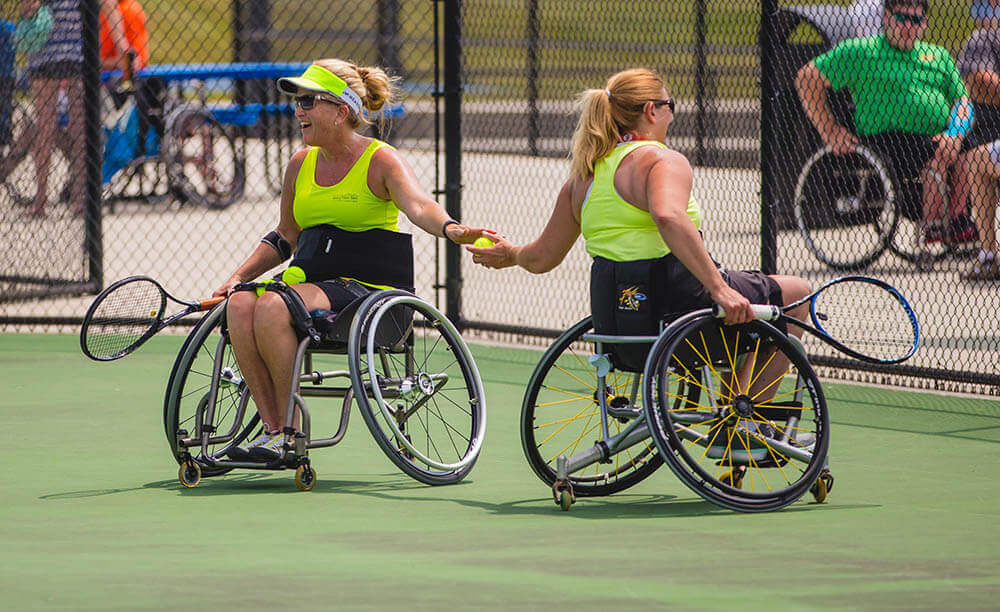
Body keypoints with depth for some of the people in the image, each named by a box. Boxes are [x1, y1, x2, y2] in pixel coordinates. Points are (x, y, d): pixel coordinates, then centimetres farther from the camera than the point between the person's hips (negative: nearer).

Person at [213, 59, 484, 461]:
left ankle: (289, 431, -20)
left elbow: (418, 205, -22)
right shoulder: (301, 165, 16)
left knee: (273, 306, -31)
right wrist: (239, 276, 14)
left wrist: (450, 229, -44)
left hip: (368, 287, -6)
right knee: (240, 304, -23)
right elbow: (286, 237, 27)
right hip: (312, 283, 6)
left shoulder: (381, 161, -4)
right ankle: (272, 427, -21)